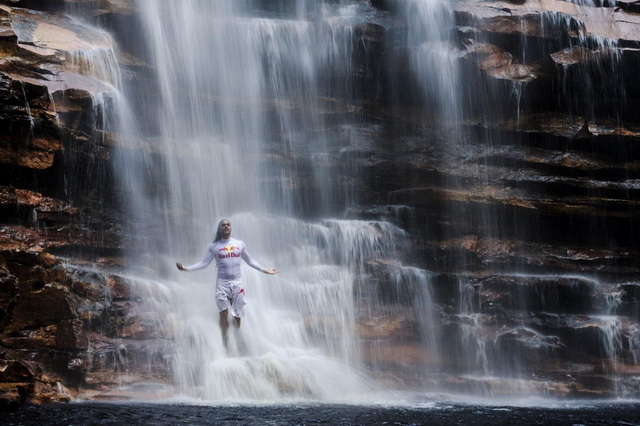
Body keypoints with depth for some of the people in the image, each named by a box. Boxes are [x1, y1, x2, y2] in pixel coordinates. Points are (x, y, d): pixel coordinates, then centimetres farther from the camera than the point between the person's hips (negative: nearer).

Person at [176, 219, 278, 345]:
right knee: (223, 313, -14)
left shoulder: (240, 244, 11)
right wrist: (187, 268, -6)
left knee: (237, 316, 1)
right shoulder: (214, 246, 6)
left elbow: (250, 260, 22)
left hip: (237, 283, 2)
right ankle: (224, 343, -13)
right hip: (222, 283, -2)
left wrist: (264, 270, 21)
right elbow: (204, 263, 4)